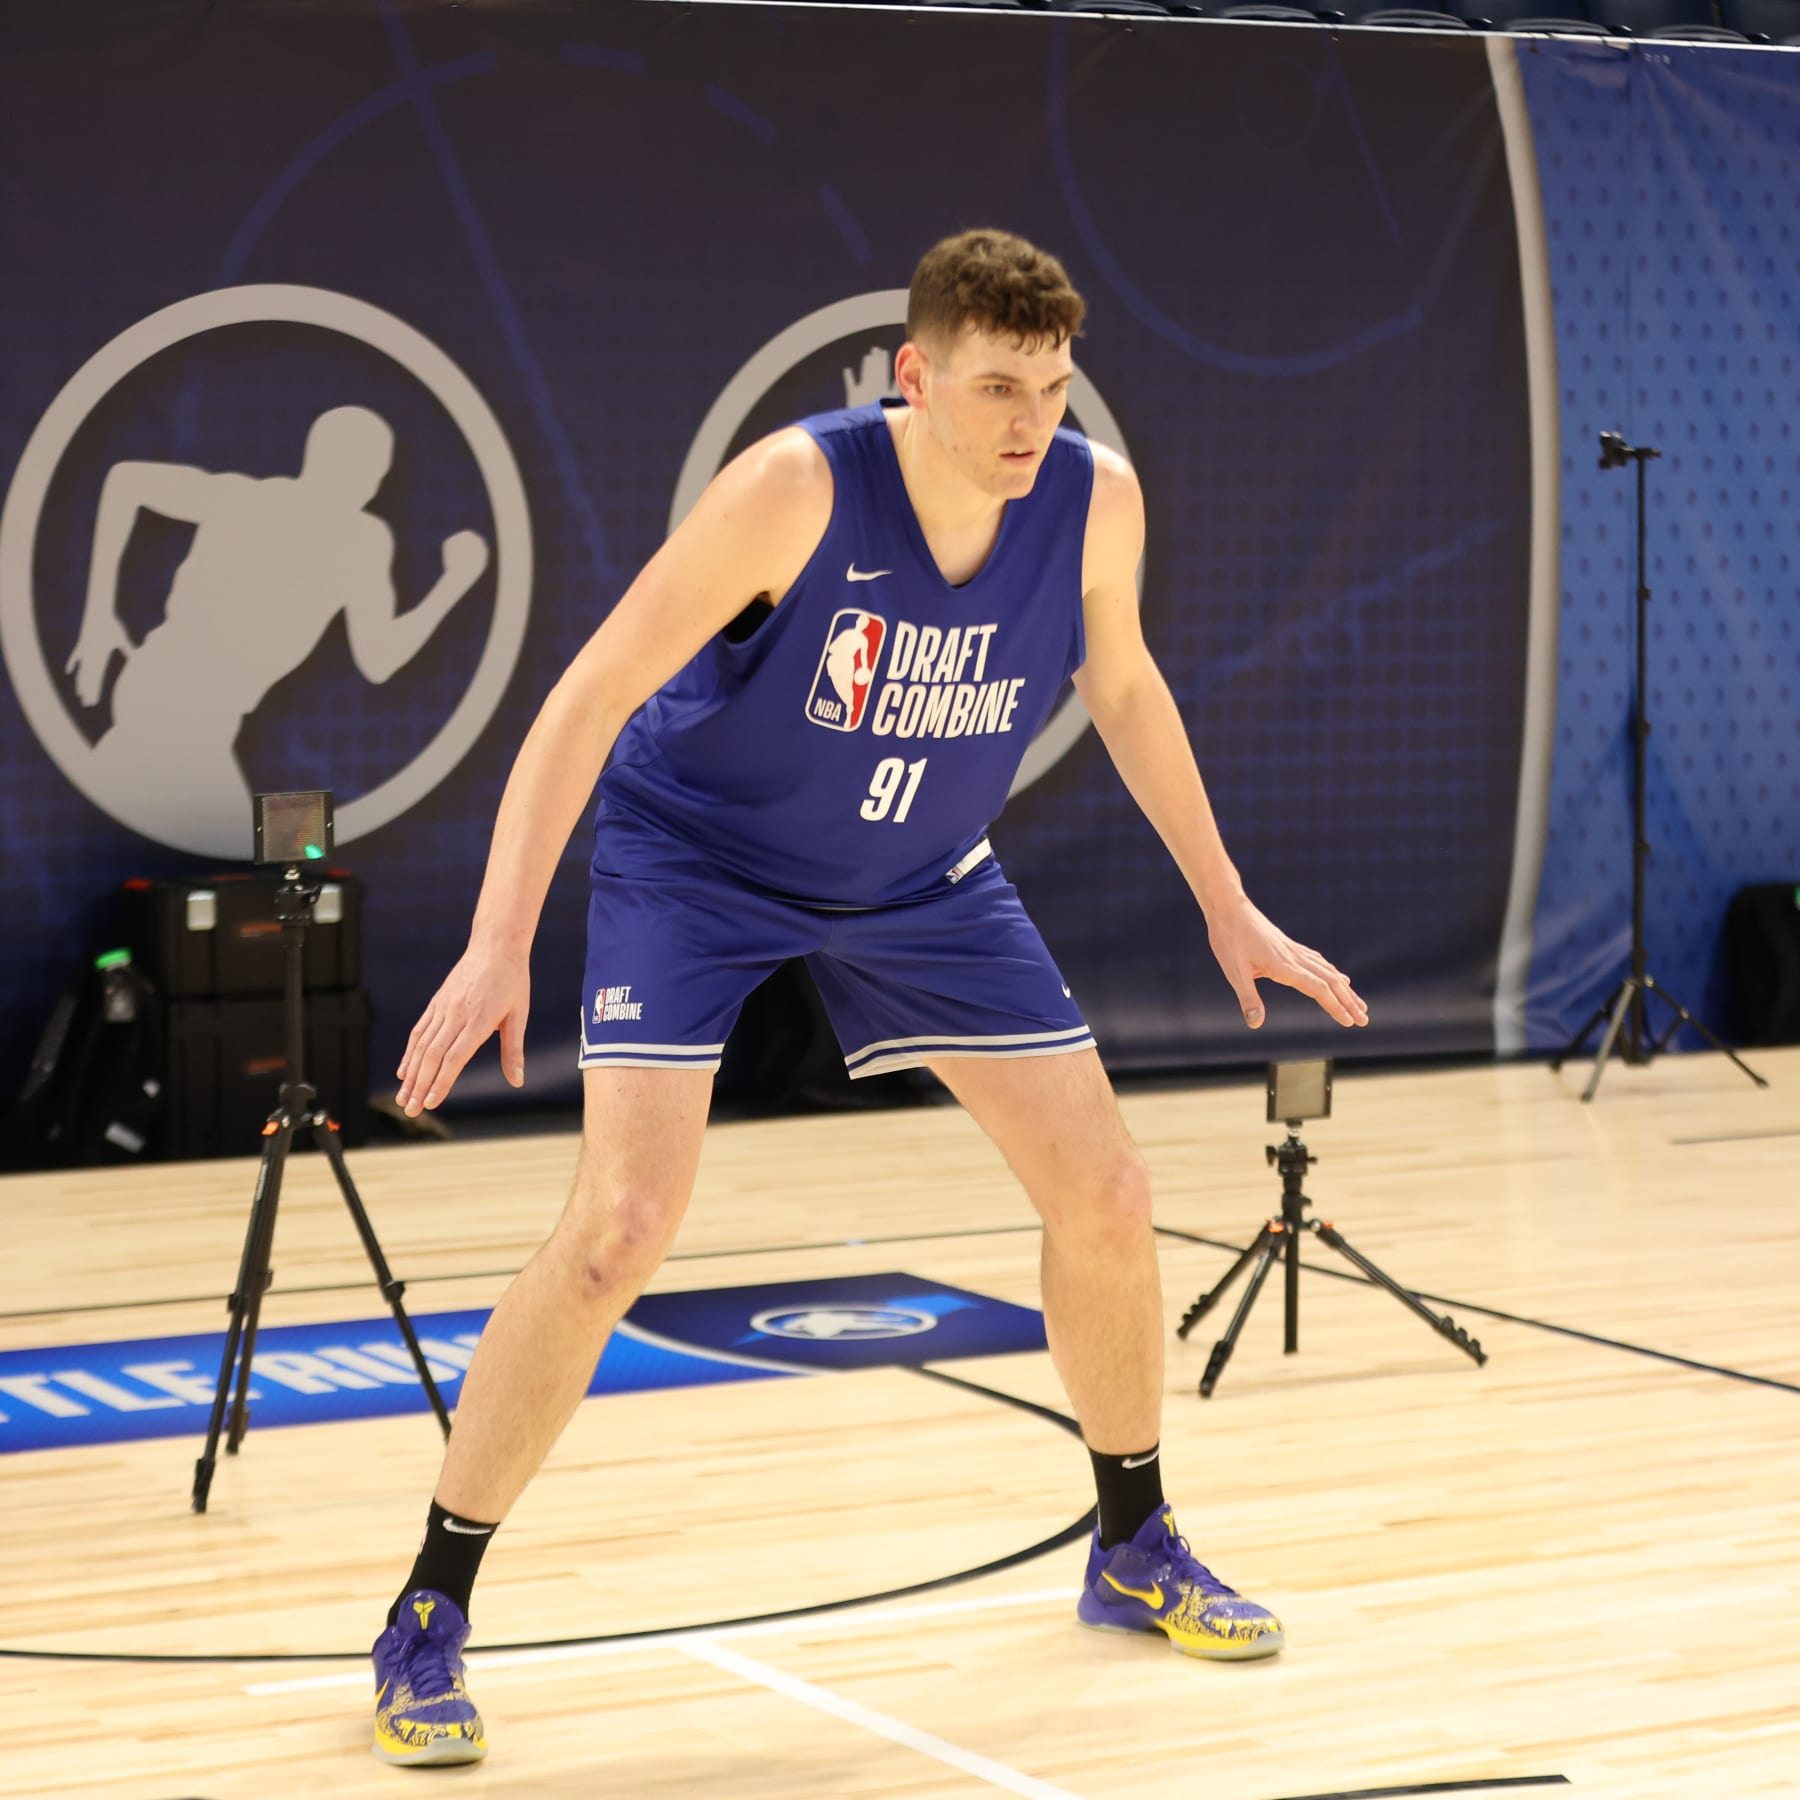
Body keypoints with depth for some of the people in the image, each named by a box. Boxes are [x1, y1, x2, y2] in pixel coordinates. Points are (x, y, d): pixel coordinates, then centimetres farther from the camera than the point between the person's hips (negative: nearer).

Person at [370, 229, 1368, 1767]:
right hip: (695, 859, -5)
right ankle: (429, 1622, -4)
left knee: (1107, 1200, 2)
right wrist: (500, 943, -35)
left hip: (919, 877, 5)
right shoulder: (801, 487, -31)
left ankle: (1137, 1550, 26)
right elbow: (590, 697, -28)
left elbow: (1123, 687, 5)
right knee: (619, 1234, -18)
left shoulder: (1096, 501, -16)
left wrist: (1227, 907, 9)